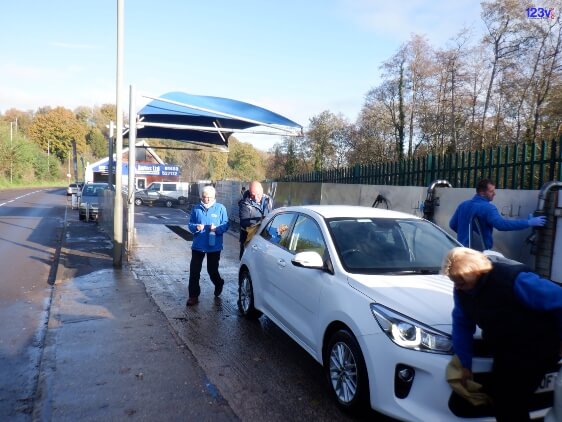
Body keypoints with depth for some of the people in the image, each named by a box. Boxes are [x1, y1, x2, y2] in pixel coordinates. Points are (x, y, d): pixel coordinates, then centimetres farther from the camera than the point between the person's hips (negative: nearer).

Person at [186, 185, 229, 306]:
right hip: (198, 245, 2)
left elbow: (226, 225, -2)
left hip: (214, 246, -2)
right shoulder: (196, 208, 4)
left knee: (212, 270, 9)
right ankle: (193, 296, 11)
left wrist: (217, 228, -21)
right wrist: (196, 227, -14)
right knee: (194, 271, 0)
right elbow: (190, 224, 8)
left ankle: (219, 284, 42)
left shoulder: (220, 208, -2)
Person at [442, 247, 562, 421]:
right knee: (500, 399, 15)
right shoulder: (462, 289, -8)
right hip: (505, 352, 7)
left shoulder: (513, 279, -31)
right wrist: (466, 364, 4)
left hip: (534, 350, -7)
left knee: (510, 404, -7)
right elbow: (462, 324, 1)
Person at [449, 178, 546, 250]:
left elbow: (452, 225, 13)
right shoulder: (488, 208, -16)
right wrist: (528, 223, -27)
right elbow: (501, 224, -31)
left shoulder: (463, 205, 7)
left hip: (463, 249, 7)